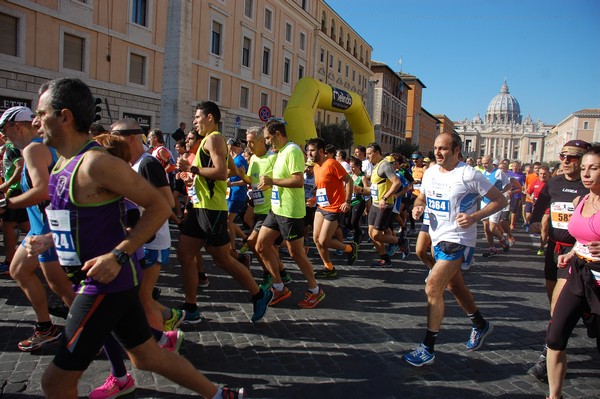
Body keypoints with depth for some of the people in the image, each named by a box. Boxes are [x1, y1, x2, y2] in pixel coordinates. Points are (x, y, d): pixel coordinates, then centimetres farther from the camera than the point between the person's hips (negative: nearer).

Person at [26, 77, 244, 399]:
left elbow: (159, 207, -20)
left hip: (107, 283, -10)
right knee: (147, 357, 19)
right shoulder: (64, 164, 10)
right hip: (95, 280, 10)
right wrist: (49, 240, 7)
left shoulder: (96, 163, -20)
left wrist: (118, 254, -26)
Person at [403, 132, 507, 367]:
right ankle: (481, 325, 46)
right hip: (437, 237, 8)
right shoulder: (430, 172, 4)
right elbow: (422, 197, 19)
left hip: (457, 240, -8)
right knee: (455, 287, 22)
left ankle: (428, 348, -3)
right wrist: (418, 207, -5)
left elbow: (500, 200, -9)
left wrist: (475, 217, -22)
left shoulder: (469, 175, -15)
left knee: (432, 288, -14)